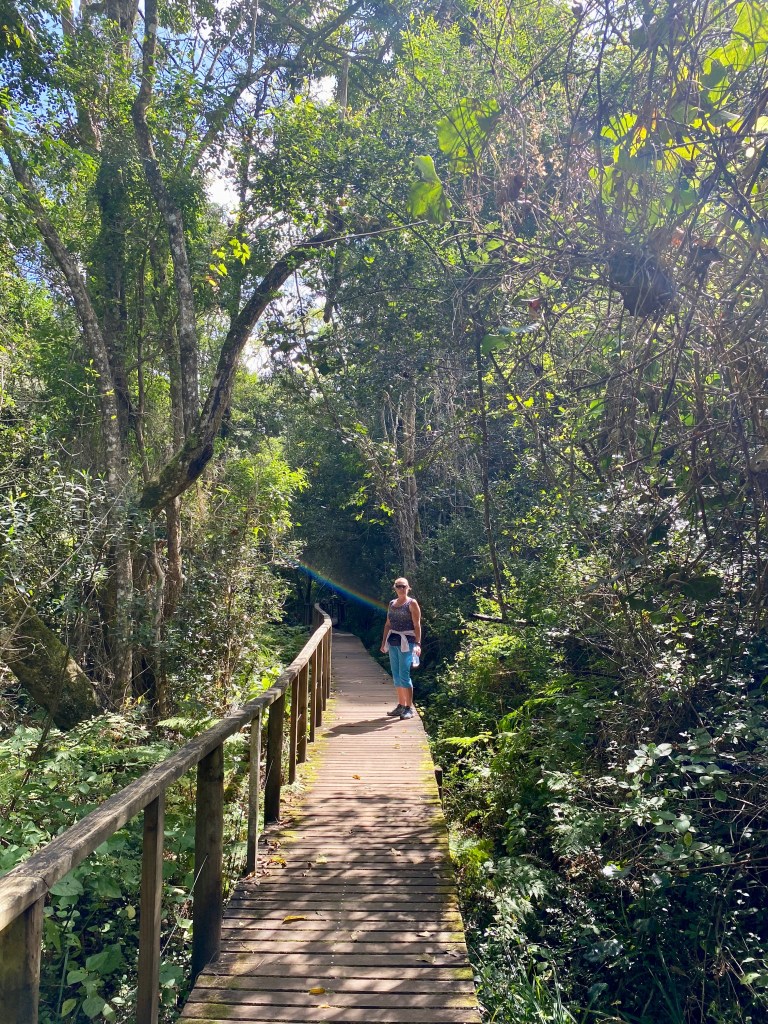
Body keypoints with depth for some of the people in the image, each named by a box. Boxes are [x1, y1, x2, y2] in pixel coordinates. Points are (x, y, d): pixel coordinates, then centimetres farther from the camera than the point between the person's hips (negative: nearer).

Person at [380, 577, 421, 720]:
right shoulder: (392, 604, 14)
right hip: (393, 642, 6)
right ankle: (401, 706, 18)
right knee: (396, 675, 9)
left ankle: (409, 708, -3)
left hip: (406, 642, -6)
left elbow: (417, 625, -9)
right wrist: (384, 642, 15)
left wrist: (418, 643, -17)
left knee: (404, 675, -10)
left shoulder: (412, 603, -4)